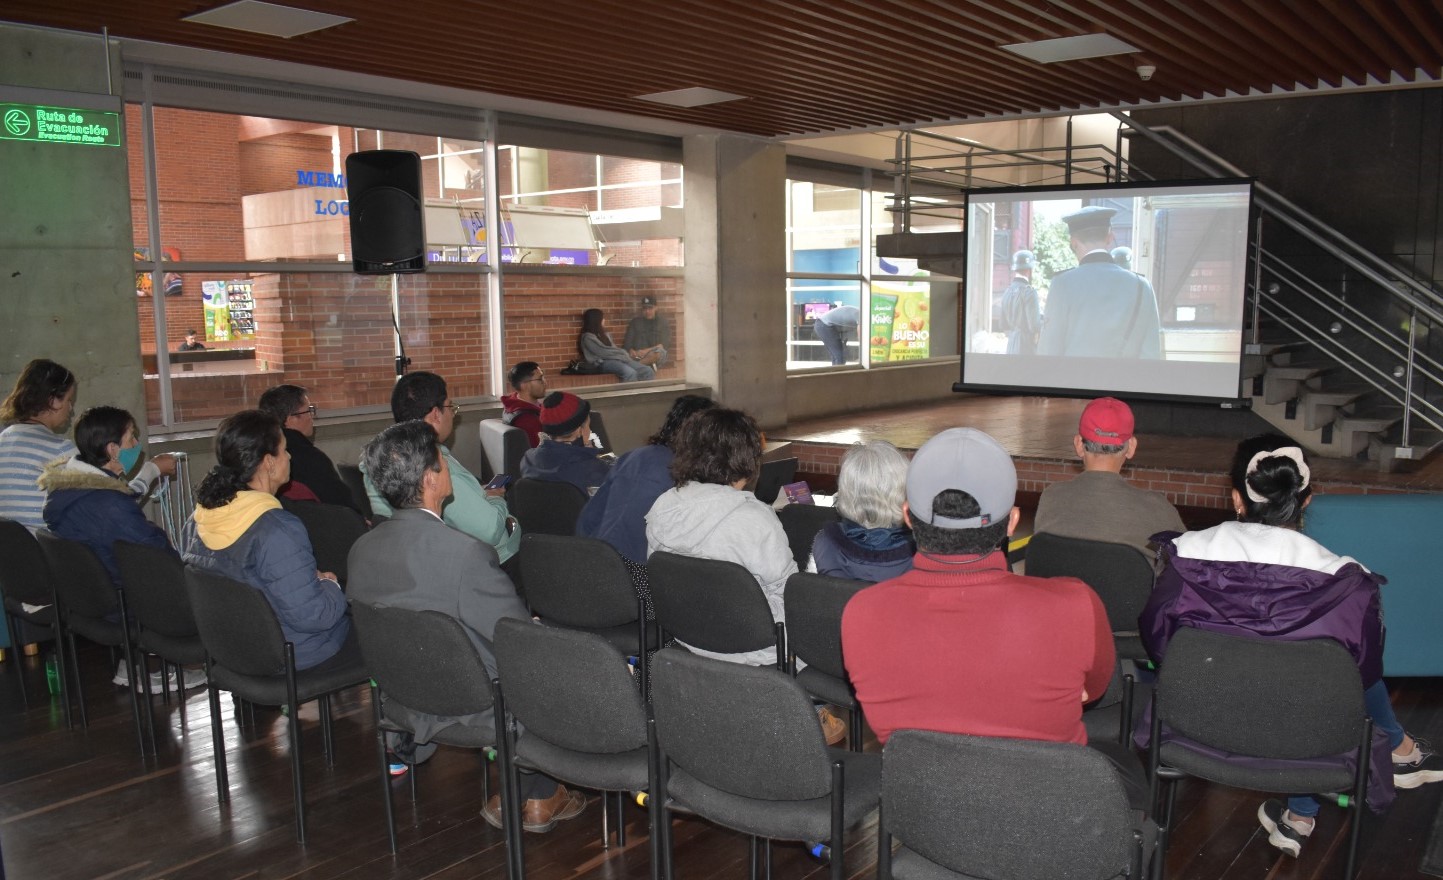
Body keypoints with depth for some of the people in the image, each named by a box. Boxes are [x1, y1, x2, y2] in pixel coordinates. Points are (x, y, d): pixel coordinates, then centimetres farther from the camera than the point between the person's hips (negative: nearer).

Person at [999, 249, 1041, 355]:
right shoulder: (1029, 291, -14)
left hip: (1012, 347, 8)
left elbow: (1004, 325, 14)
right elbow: (1035, 326, -16)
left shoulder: (1007, 291, 8)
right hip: (1027, 348, -8)